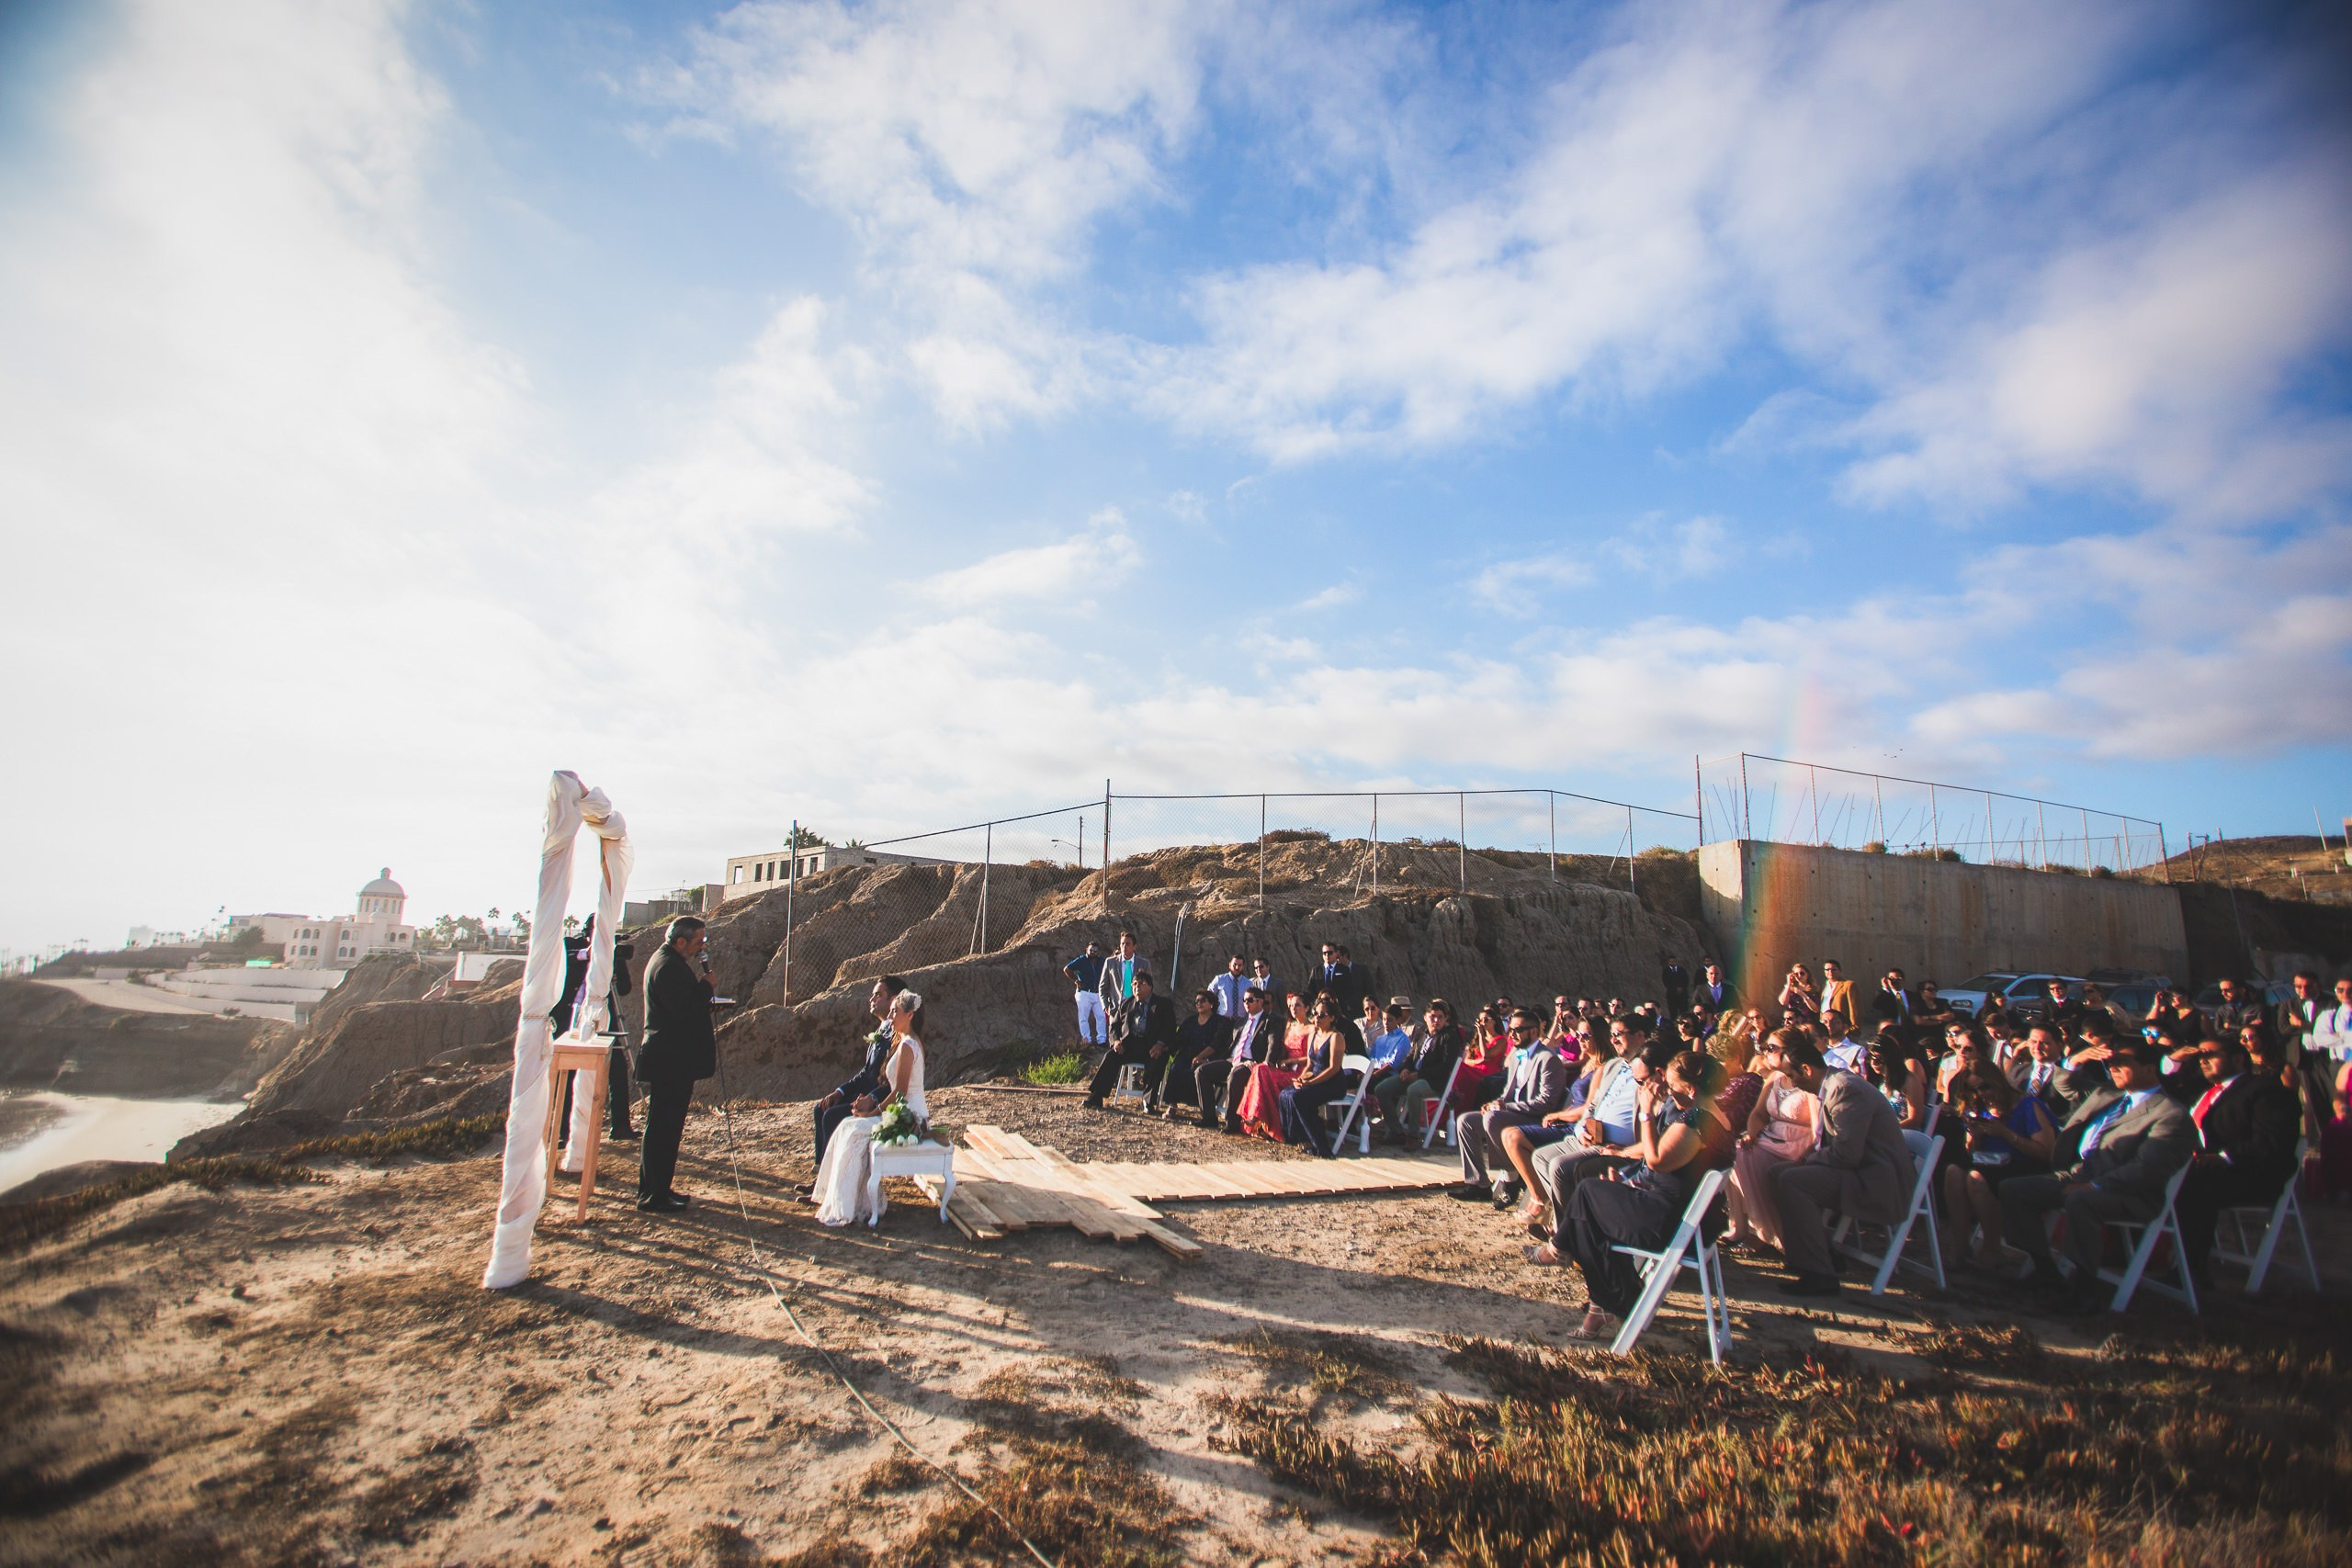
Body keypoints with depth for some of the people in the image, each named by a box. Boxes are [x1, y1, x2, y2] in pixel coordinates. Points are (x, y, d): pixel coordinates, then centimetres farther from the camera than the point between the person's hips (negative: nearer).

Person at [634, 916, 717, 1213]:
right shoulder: (668, 966, -18)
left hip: (673, 1061, 11)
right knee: (662, 1128, -4)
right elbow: (684, 1010, -26)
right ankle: (652, 1196, 3)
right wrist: (706, 985, -14)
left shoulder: (667, 962, 16)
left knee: (667, 1127, 16)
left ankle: (658, 1189, 25)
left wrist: (701, 987, 7)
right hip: (670, 1062, -11)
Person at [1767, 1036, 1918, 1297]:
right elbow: (1829, 1141, 21)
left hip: (1878, 1183, -11)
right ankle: (1815, 1254, 13)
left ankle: (1819, 1275, -17)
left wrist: (1807, 1159, -10)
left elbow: (1845, 1155, -26)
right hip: (1862, 1171, 11)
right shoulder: (1834, 1084, 12)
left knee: (1790, 1181, -26)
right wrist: (1807, 1156, 2)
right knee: (1777, 1174, 8)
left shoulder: (1846, 1089, -21)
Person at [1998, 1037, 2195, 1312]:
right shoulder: (2105, 1095, 22)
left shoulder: (2170, 1114, -6)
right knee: (2012, 1188, -9)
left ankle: (2085, 1290, -21)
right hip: (2075, 1175, 9)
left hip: (2128, 1194, -9)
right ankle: (2046, 1273, -2)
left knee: (2079, 1201, -40)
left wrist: (2094, 1185, -25)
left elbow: (2146, 1169, -19)